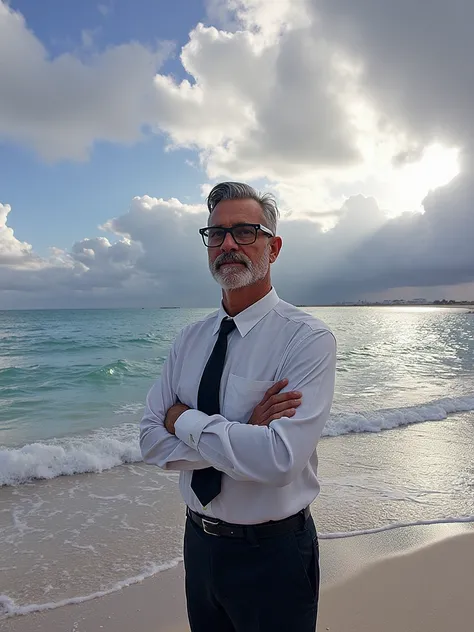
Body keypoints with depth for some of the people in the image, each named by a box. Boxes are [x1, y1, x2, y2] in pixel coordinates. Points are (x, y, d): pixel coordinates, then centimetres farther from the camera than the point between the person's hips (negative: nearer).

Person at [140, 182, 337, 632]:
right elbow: (152, 442, -8)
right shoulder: (190, 339, -2)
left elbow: (278, 460, -30)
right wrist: (241, 434, -22)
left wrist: (186, 420, -18)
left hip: (272, 555, -4)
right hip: (199, 541, 5)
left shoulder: (308, 338, -20)